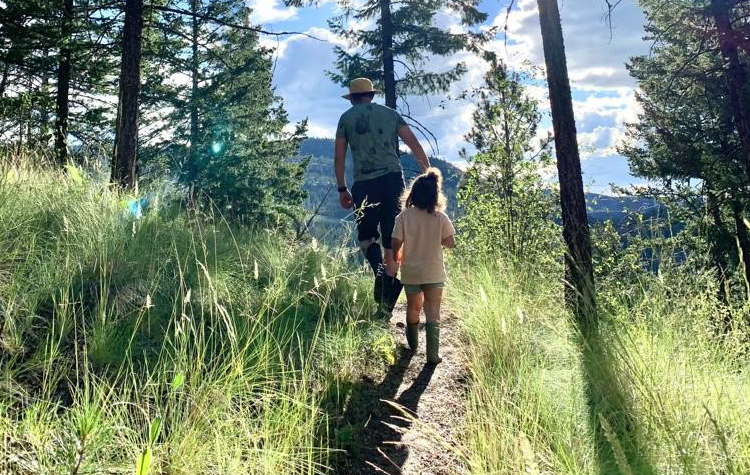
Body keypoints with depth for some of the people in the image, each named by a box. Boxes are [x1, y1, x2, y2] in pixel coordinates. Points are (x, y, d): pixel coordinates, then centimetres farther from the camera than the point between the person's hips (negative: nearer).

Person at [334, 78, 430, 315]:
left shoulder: (347, 117, 11)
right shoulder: (391, 113, 15)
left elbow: (339, 157, 7)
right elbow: (414, 145, 7)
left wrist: (342, 189, 14)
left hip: (364, 183, -1)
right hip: (393, 178, 2)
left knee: (366, 237, 15)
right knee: (392, 240, 6)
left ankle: (380, 271, -15)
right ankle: (387, 304, 8)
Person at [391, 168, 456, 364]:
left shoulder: (404, 216, -11)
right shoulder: (441, 217, -10)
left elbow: (396, 245, -9)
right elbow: (451, 243, -5)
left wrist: (398, 258, 12)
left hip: (410, 272, 1)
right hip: (434, 273, -1)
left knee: (413, 307, 22)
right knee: (433, 312, 6)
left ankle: (413, 343, 43)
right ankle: (433, 354, 2)